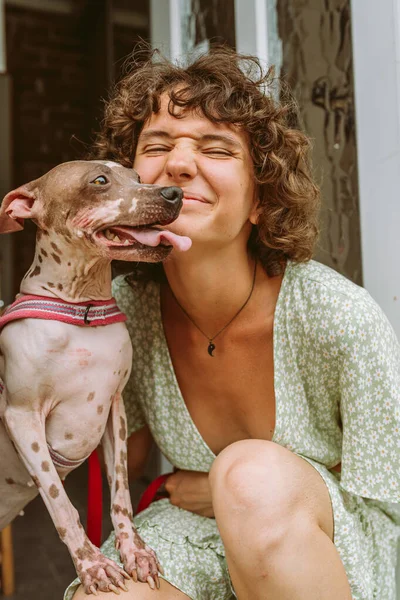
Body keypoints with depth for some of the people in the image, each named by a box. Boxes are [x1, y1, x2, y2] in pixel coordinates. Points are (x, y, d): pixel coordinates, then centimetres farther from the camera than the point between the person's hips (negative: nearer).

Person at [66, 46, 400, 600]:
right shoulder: (123, 307, -12)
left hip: (341, 554, -3)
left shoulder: (342, 317, -24)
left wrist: (245, 490, -11)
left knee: (254, 474, -35)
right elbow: (128, 453, 4)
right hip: (200, 528, 4)